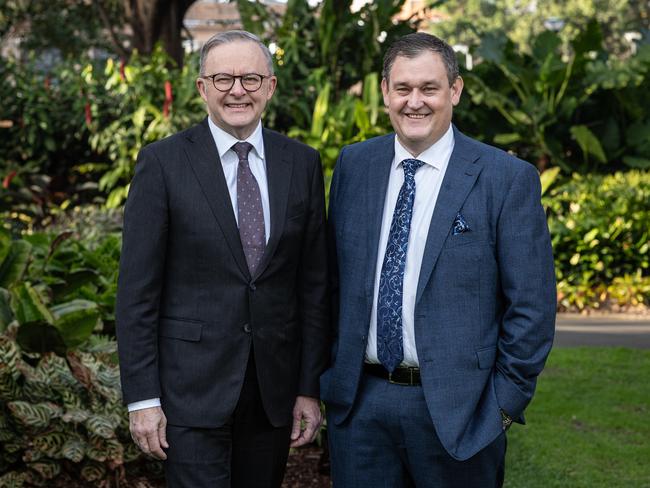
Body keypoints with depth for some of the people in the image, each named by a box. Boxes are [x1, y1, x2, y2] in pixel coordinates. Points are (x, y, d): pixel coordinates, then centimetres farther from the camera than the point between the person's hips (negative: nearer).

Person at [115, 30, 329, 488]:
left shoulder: (302, 163, 4)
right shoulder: (163, 162, -5)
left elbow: (314, 283, 6)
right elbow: (137, 290, -6)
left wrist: (311, 387, 4)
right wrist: (142, 397, -9)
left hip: (274, 385, 3)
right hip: (192, 384, -3)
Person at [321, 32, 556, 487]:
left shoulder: (508, 179, -8)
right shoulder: (353, 164, 5)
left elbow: (532, 304, -6)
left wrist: (507, 401, -7)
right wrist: (330, 372, 10)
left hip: (455, 410, -3)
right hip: (358, 400, 3)